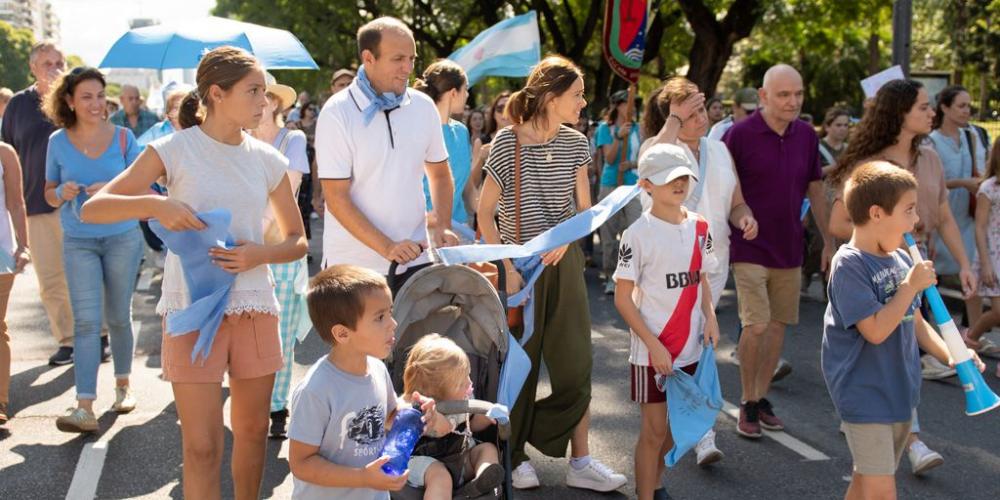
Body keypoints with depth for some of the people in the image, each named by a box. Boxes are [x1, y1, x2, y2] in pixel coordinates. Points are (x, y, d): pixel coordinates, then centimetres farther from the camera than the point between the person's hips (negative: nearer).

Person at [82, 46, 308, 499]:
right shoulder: (175, 150, -6)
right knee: (202, 448, -2)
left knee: (253, 431, 14)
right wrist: (155, 205, -24)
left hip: (254, 308, 4)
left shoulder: (268, 160, 4)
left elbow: (298, 241, 11)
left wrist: (260, 254, -10)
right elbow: (92, 209, -7)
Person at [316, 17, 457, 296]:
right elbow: (336, 197, -13)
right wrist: (387, 247, -21)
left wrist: (443, 226, -1)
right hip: (353, 267, -3)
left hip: (414, 261, 4)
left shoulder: (424, 107, 3)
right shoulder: (337, 113, -10)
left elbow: (440, 173, 15)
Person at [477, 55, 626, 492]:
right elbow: (484, 213, -9)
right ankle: (514, 456, 23)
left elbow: (584, 208, 9)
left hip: (564, 262, 4)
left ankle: (580, 461, 15)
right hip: (520, 264, -4)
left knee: (575, 362, 4)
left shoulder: (575, 144, 2)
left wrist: (566, 236, -12)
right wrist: (507, 268, -16)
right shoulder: (507, 142, -11)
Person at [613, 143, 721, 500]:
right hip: (652, 350, -6)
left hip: (691, 347, 6)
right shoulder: (639, 234, -13)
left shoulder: (699, 227, 4)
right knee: (654, 430, 2)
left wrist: (709, 316, -2)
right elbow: (623, 299, -12)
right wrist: (654, 345, -17)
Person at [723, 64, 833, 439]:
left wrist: (829, 240, 15)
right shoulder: (739, 135, -11)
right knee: (756, 326, -11)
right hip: (750, 249, -5)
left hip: (789, 249, 5)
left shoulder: (807, 136, 4)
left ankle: (762, 397, 25)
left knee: (779, 325, 10)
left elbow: (815, 190, 13)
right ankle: (748, 403, 8)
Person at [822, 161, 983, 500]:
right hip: (865, 394, -8)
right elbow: (875, 330, -25)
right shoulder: (850, 265, -19)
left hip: (900, 391, 8)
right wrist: (911, 286, -21)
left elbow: (915, 322, 15)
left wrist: (948, 355, 4)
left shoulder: (902, 260, 5)